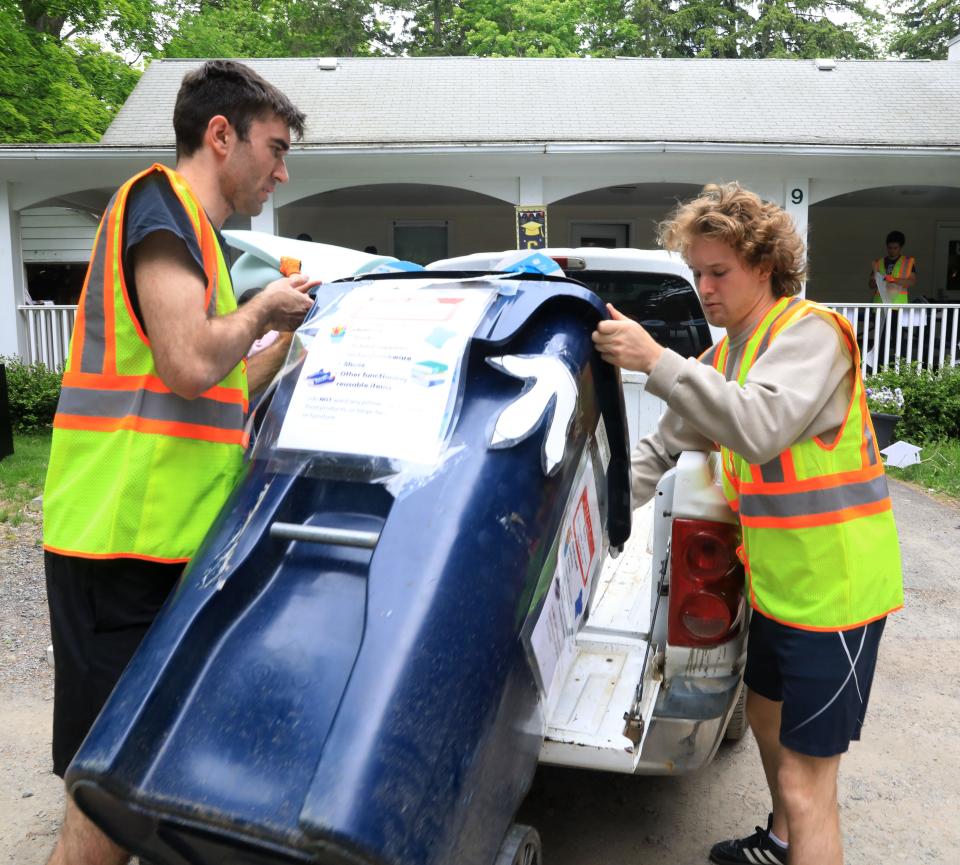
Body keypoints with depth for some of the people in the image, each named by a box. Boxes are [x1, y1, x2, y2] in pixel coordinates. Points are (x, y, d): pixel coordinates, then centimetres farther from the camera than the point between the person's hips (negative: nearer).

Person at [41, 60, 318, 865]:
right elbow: (191, 365, -23)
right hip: (126, 542, -10)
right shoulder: (160, 200, -8)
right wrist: (260, 310, -5)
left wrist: (292, 335, 18)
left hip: (170, 542, 10)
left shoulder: (191, 229, 21)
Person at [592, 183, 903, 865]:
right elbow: (662, 448, 10)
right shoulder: (725, 356, 9)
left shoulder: (810, 332, -18)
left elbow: (761, 427, -36)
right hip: (778, 583, 9)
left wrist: (656, 361, -38)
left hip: (834, 590, -9)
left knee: (804, 781, -4)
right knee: (766, 717, 28)